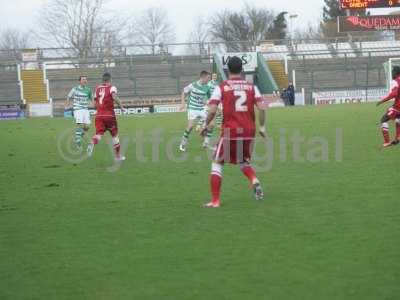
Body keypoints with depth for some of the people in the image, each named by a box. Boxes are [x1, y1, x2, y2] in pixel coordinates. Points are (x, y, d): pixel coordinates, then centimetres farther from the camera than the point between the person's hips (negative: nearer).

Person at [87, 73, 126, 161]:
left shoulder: (97, 88, 13)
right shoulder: (112, 88, -2)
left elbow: (95, 103, 17)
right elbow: (114, 97, -22)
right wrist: (121, 107, -11)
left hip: (99, 115, 3)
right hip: (109, 115, -3)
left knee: (99, 134, -5)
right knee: (115, 135, 13)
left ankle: (92, 144, -39)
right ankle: (118, 156, 20)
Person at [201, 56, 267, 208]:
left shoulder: (221, 87, -2)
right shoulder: (251, 87, 5)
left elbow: (212, 110, -9)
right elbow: (262, 108, -3)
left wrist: (206, 125, 7)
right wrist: (262, 126, 9)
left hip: (230, 131, -3)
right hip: (248, 131, 3)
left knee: (217, 163, 10)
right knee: (244, 162, 25)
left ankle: (215, 200, 2)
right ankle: (255, 181, -5)